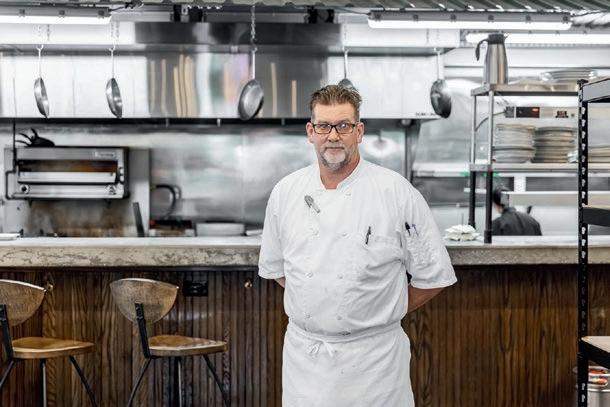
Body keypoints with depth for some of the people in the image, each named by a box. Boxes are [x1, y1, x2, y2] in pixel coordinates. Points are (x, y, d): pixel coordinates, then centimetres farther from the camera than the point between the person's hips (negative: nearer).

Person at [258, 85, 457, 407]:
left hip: (372, 357, -3)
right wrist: (316, 307, 9)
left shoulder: (396, 192, -8)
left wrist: (381, 315, 2)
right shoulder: (285, 192, 2)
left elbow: (432, 277, -2)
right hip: (303, 353, 3)